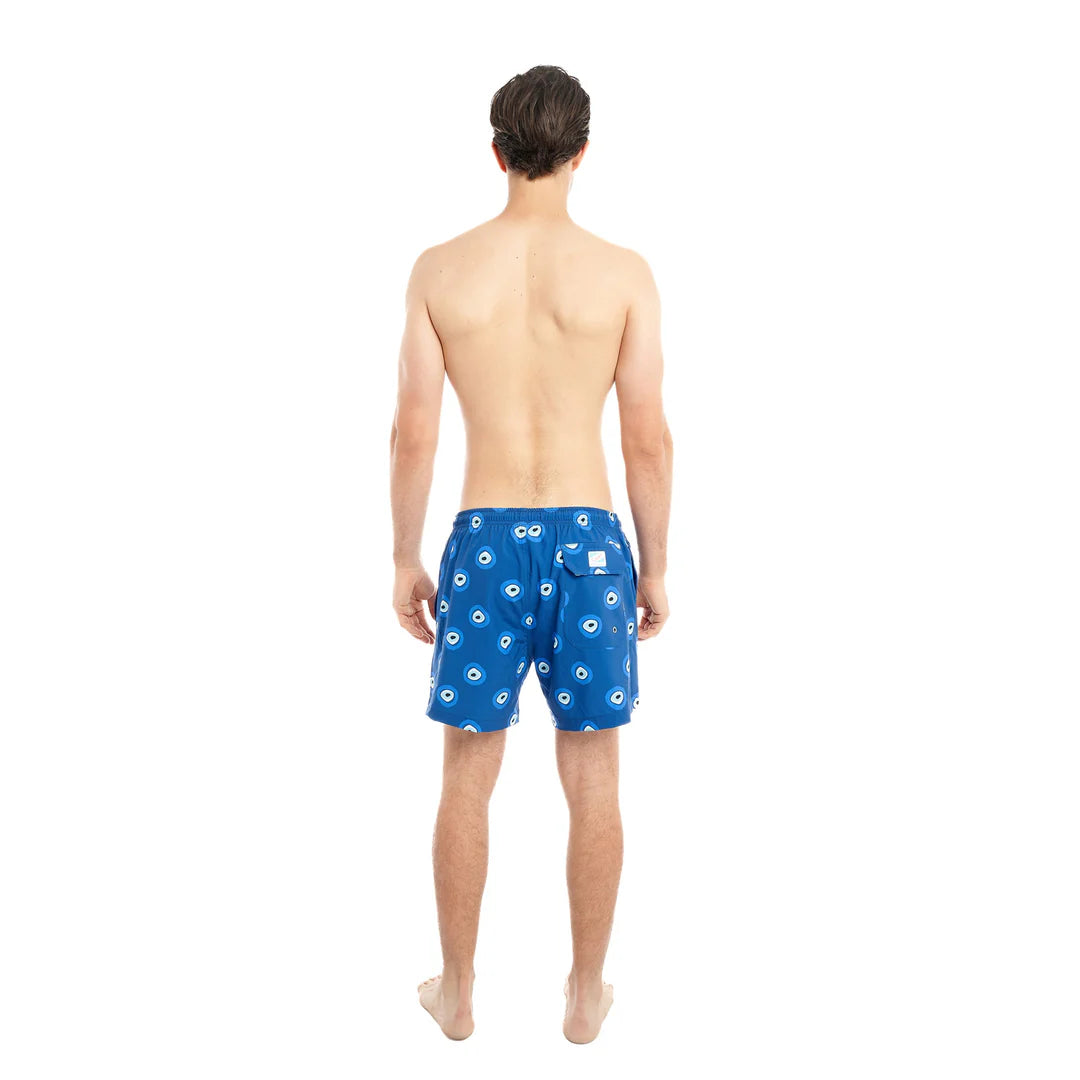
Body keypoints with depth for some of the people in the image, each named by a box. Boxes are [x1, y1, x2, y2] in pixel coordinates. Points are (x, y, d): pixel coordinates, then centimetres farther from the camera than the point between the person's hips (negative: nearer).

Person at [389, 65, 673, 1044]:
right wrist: (656, 566, 7)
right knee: (593, 784, 13)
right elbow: (648, 437, -4)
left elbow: (414, 432, -2)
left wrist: (405, 559, 9)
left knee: (468, 782, 14)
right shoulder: (624, 273, -4)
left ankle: (458, 992, 29)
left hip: (485, 541, 1)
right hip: (589, 538, 0)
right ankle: (586, 996, 27)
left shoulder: (440, 270, -2)